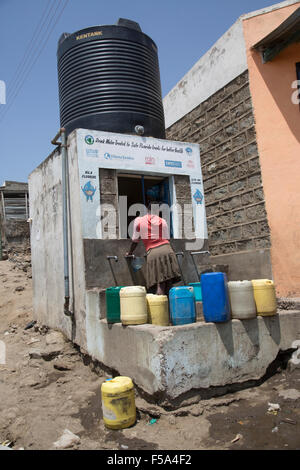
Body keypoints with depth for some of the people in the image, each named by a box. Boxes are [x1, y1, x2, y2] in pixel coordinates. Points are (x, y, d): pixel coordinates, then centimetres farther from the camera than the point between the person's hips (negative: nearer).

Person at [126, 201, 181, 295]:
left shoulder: (138, 221, 12)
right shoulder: (163, 221, 15)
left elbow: (135, 240, 20)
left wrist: (130, 253, 35)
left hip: (152, 253, -1)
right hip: (166, 250, 1)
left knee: (160, 284, -8)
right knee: (169, 283, 4)